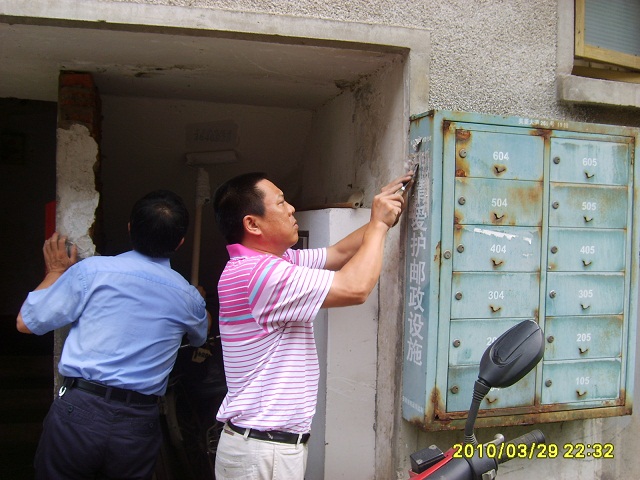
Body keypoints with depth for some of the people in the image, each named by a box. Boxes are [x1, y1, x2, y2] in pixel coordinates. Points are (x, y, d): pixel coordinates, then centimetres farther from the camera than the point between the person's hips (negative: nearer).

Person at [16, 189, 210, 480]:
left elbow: (27, 322, 2)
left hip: (78, 411, -2)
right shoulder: (190, 297, 2)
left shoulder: (92, 270, -8)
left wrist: (56, 272, 17)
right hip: (139, 426, 2)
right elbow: (200, 338, 26)